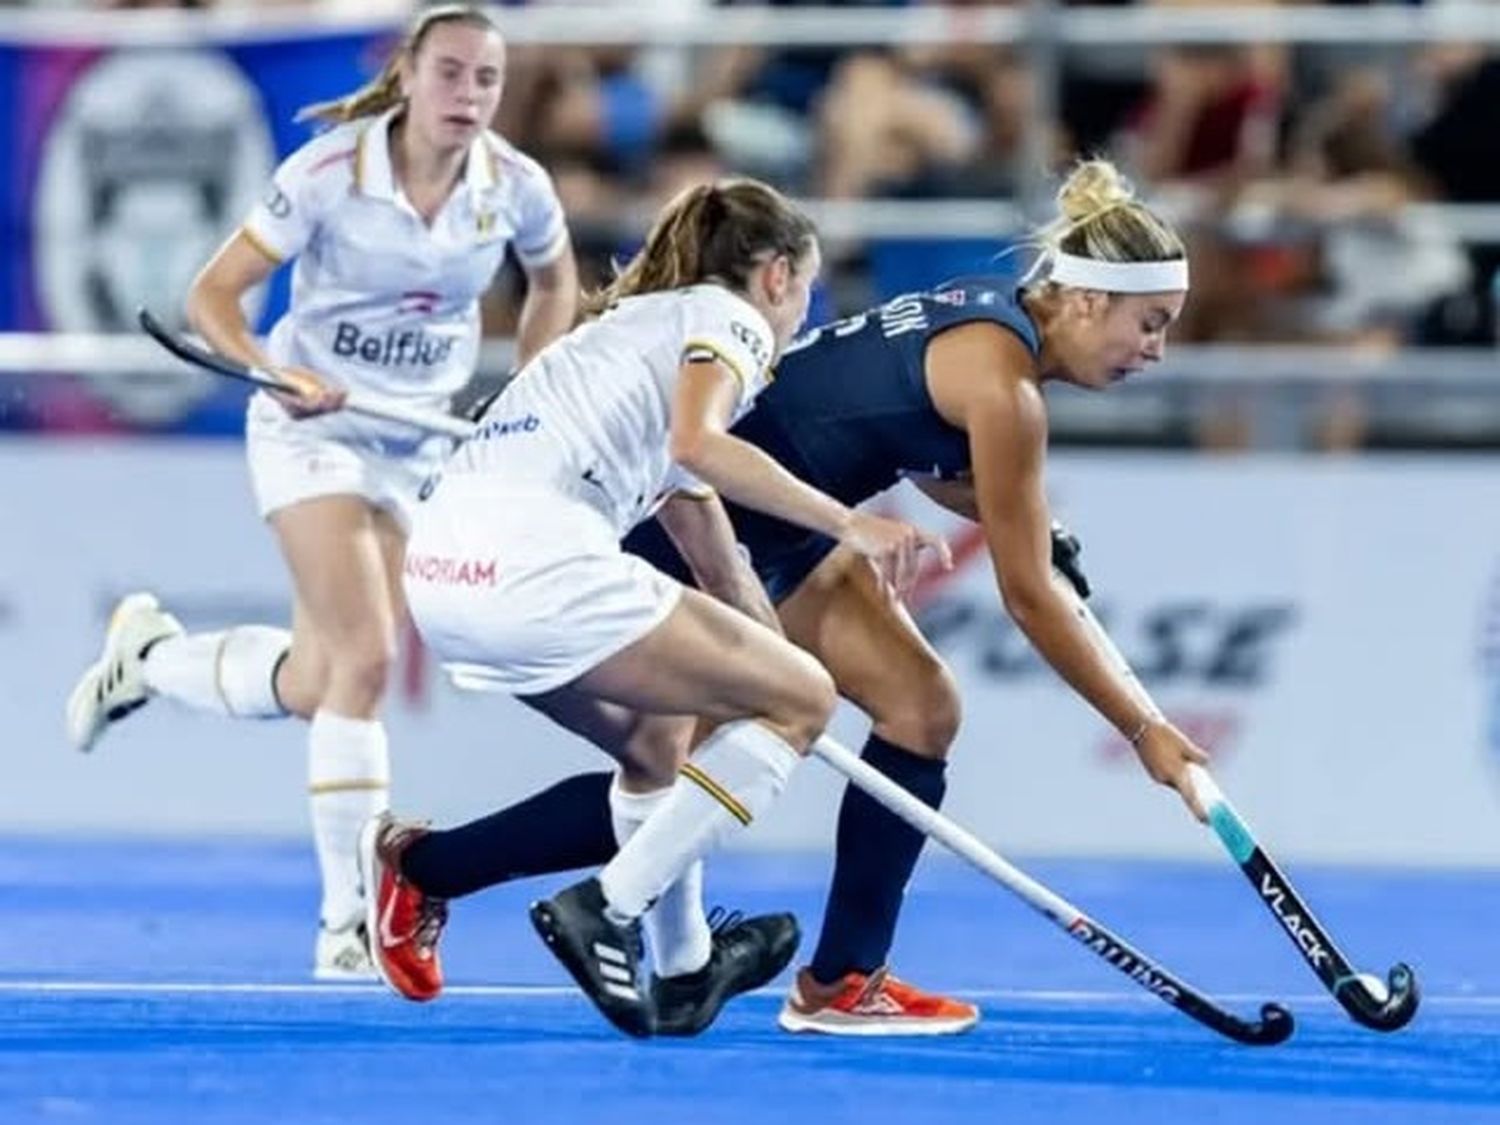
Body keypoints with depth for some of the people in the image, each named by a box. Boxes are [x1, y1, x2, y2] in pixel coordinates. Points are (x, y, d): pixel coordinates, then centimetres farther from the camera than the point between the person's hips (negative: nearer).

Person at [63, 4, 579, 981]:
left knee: (306, 687, 3)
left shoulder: (517, 188, -8)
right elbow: (213, 294, -12)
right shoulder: (330, 173, -18)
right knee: (367, 654, -20)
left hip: (418, 448, 5)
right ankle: (348, 919, -11)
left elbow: (556, 285, 14)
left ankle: (148, 652, 34)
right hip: (313, 428, -5)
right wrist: (272, 368, -29)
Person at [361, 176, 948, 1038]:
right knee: (802, 698, -1)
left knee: (659, 736, 30)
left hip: (444, 567, 10)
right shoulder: (729, 319, 8)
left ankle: (685, 970, 35)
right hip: (534, 558, -10)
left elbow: (713, 556, 37)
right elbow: (697, 444, -15)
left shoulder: (641, 324, 34)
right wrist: (848, 524, -15)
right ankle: (605, 911, -6)